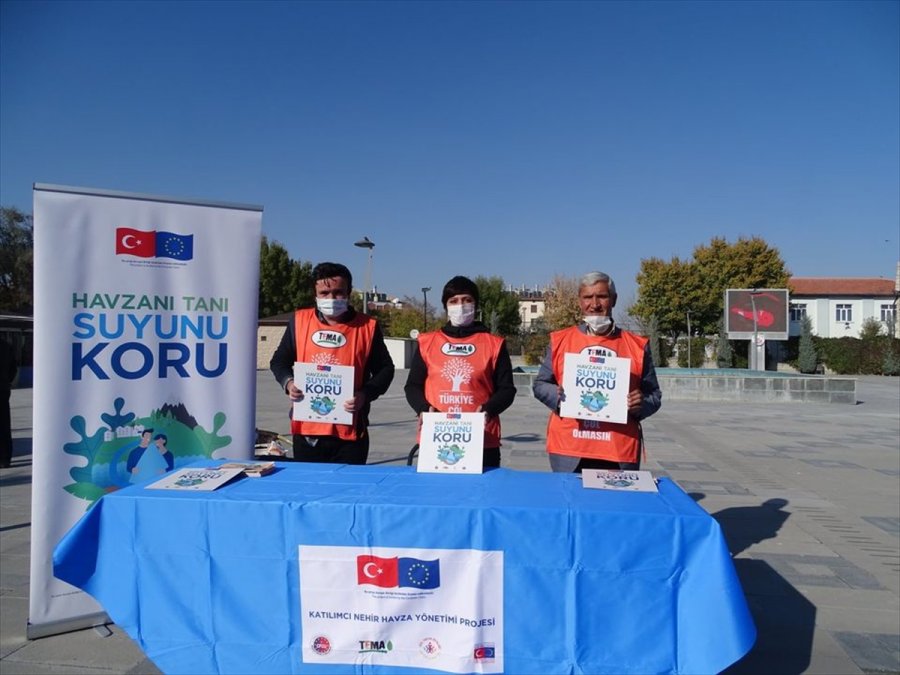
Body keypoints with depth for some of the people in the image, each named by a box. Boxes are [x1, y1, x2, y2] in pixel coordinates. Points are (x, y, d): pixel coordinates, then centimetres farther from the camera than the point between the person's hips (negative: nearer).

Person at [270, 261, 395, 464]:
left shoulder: (368, 326, -1)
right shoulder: (299, 321, 5)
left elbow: (385, 369, 5)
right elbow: (279, 361, 15)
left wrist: (365, 394, -12)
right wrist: (288, 382, -6)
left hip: (350, 431, -2)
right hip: (306, 428, 2)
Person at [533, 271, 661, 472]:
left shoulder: (637, 345, 5)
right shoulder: (560, 340, 6)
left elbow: (654, 396, 10)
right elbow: (540, 384, 10)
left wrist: (641, 404, -12)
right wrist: (558, 396, -10)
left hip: (619, 453, 0)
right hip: (568, 450, 0)